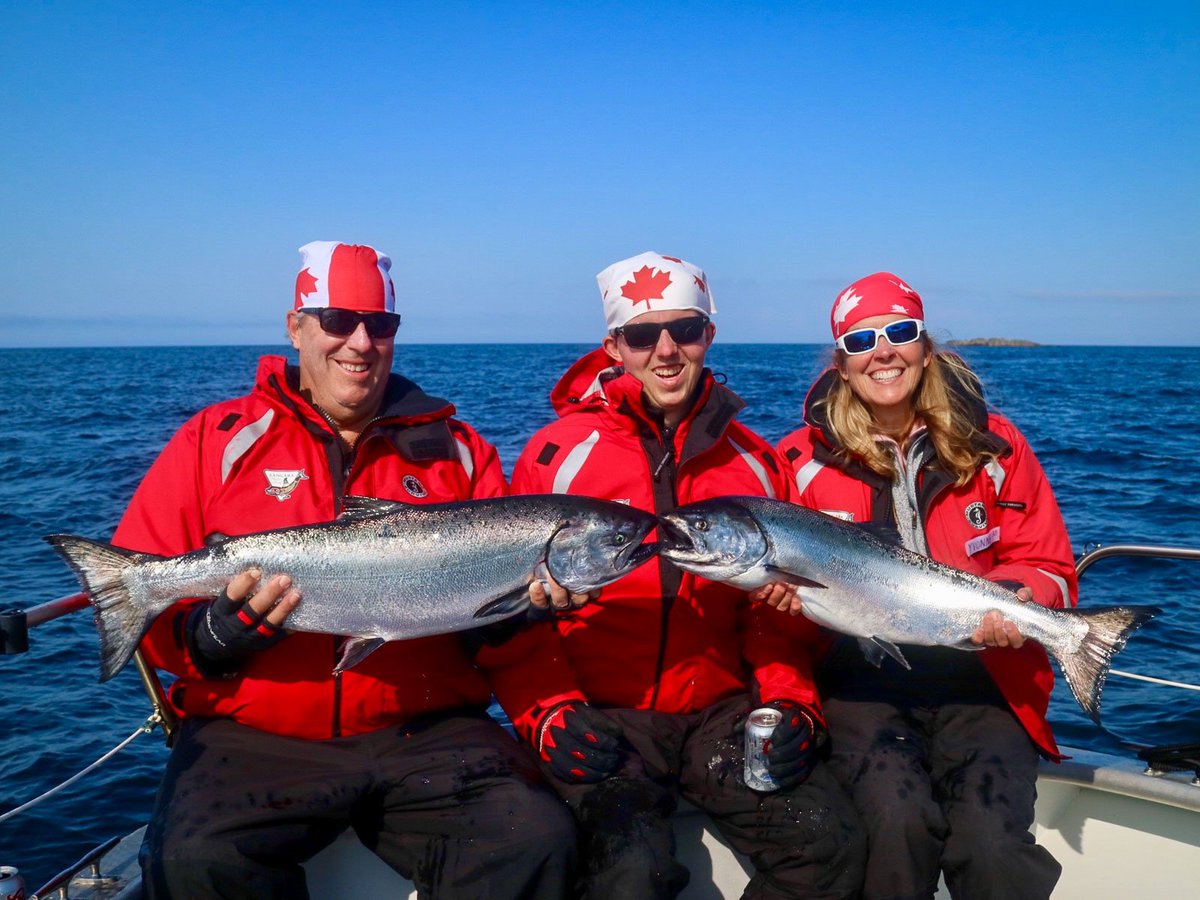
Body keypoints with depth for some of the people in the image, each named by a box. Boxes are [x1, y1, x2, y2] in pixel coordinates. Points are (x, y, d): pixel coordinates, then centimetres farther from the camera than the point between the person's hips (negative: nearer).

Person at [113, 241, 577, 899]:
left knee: (536, 841, -22)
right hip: (252, 737, 0)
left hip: (429, 731, 1)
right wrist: (215, 634, -14)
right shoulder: (217, 440, 8)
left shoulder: (457, 450, 12)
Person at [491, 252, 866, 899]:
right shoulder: (558, 453, -1)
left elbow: (777, 615, 14)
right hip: (601, 721, -3)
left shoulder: (753, 462, 10)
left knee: (831, 843, -16)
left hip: (721, 716, 4)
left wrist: (792, 704, -2)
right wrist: (550, 714, -13)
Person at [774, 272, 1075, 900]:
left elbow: (1049, 567, 10)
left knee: (992, 846, -22)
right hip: (859, 680, 0)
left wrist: (1021, 597, -12)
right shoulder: (804, 458, 4)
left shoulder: (994, 445, 6)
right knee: (898, 821, -26)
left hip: (980, 680, 1)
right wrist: (780, 589, -10)